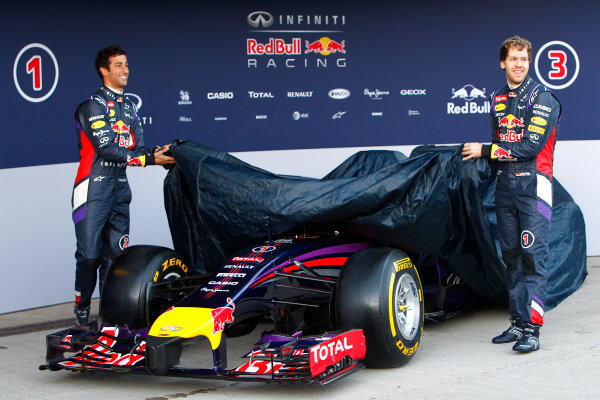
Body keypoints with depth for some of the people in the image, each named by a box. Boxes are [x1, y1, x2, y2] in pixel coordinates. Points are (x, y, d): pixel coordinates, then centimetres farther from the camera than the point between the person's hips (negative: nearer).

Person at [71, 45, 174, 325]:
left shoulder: (129, 107, 18)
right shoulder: (93, 105, -7)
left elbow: (137, 148, 11)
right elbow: (108, 148, -18)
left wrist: (161, 152, -9)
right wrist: (149, 159, -21)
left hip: (120, 186, 7)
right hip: (94, 187, -7)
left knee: (116, 252, 7)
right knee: (89, 253, -7)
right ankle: (82, 307, 6)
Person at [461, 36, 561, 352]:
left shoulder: (542, 98, -5)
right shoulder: (497, 100, 16)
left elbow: (531, 146, -14)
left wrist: (484, 151, -11)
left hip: (533, 185, -7)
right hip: (505, 185, 7)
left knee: (533, 255, -11)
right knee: (510, 255, 8)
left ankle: (532, 328, -13)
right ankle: (518, 322, 16)